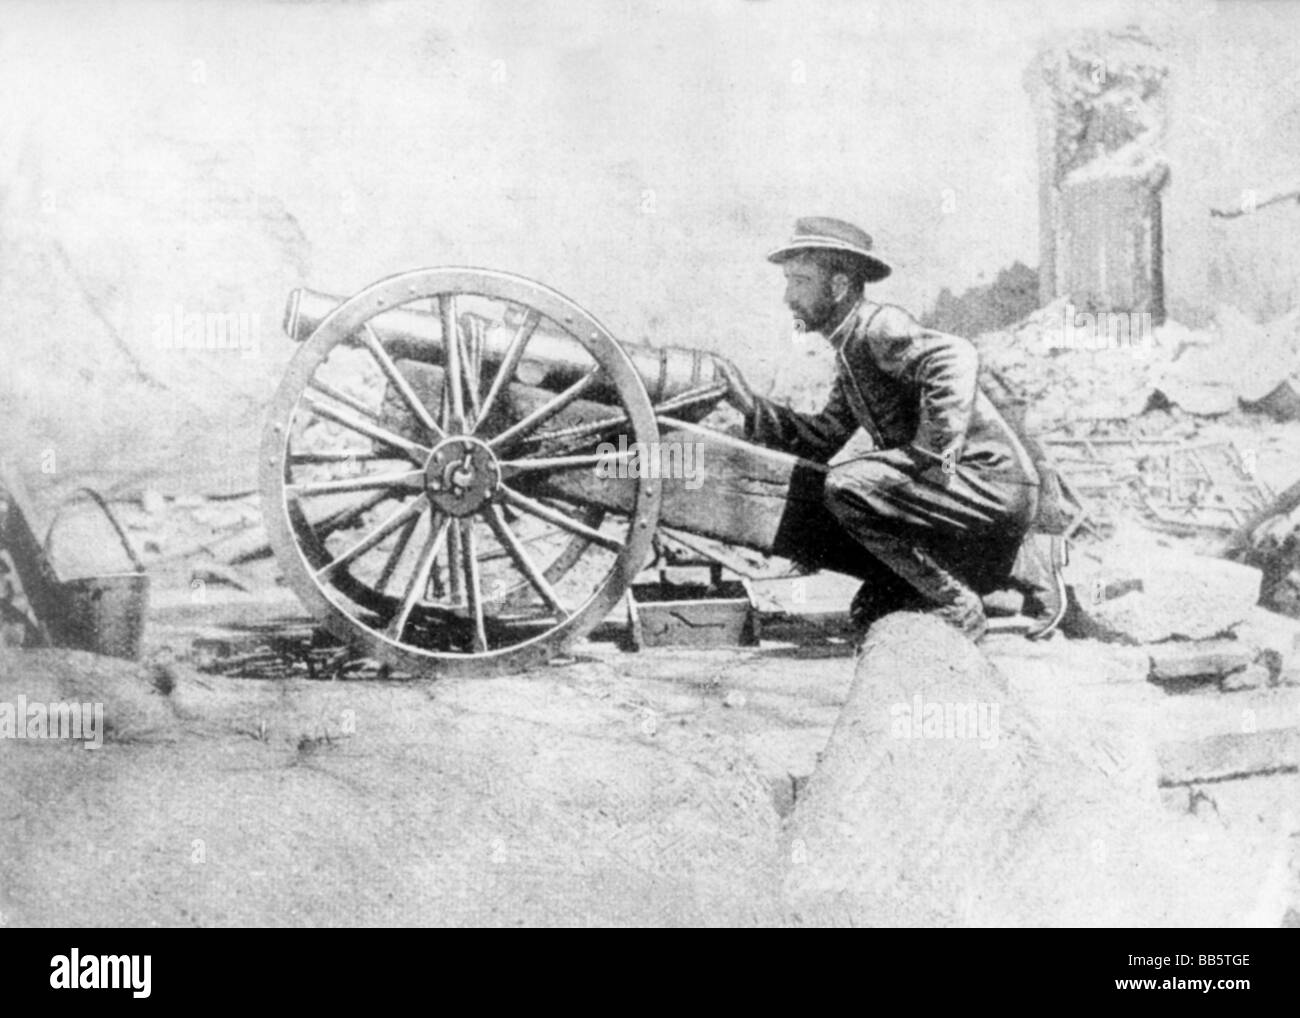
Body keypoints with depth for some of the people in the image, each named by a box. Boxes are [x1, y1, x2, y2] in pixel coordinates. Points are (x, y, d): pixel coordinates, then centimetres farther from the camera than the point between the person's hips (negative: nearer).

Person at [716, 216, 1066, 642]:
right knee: (870, 615, 18)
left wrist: (932, 457, -33)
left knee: (848, 487, -27)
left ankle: (957, 609, -11)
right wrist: (752, 407, 5)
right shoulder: (849, 352, 15)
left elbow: (956, 357, -34)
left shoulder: (878, 325, -15)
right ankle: (1022, 570, 24)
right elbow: (821, 440, 16)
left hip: (992, 482, -10)